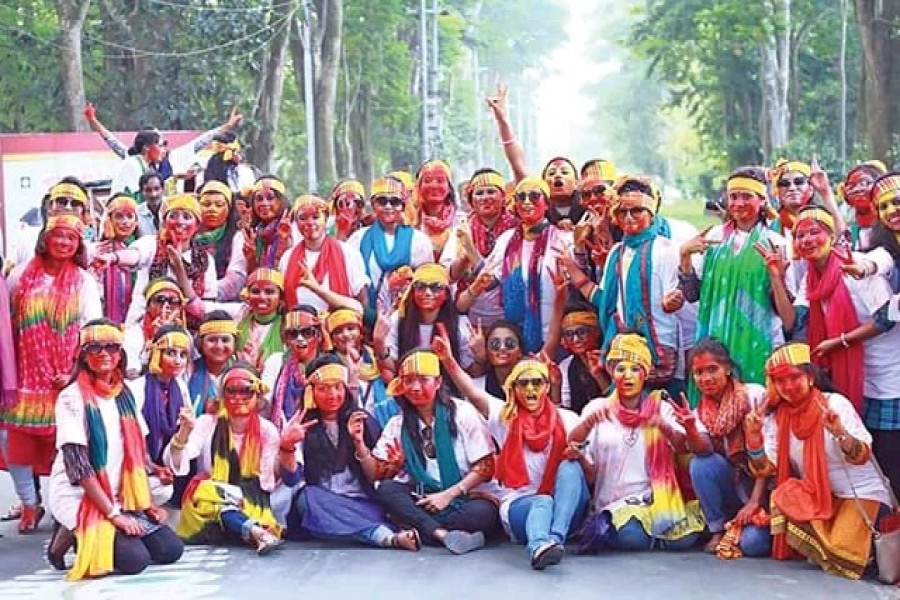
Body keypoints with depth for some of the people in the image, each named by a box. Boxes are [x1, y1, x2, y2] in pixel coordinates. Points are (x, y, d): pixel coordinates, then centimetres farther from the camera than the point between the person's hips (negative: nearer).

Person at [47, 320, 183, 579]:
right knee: (135, 559, -22)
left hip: (121, 497, 7)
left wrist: (148, 503, -1)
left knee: (171, 550, -6)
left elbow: (138, 453, 10)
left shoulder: (125, 395, 7)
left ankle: (99, 537, 11)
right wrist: (113, 514, -20)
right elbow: (77, 464, -18)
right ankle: (68, 535, 1)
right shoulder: (72, 397, -13)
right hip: (80, 498, -7)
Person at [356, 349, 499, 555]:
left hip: (462, 497, -3)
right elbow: (376, 474, 1)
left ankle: (416, 532, -27)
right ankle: (442, 534, -36)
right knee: (385, 489, -26)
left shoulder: (463, 413, -1)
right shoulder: (398, 424, 8)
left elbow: (485, 468, -4)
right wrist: (359, 443, -16)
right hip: (421, 500, 3)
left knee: (485, 512, -35)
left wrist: (448, 495, -14)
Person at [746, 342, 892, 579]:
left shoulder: (835, 404, -14)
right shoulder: (777, 417, -2)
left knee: (844, 556, -23)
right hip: (815, 496, 5)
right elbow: (764, 468, -9)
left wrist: (840, 433, -39)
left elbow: (862, 458, -20)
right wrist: (753, 435, -27)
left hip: (860, 493, -5)